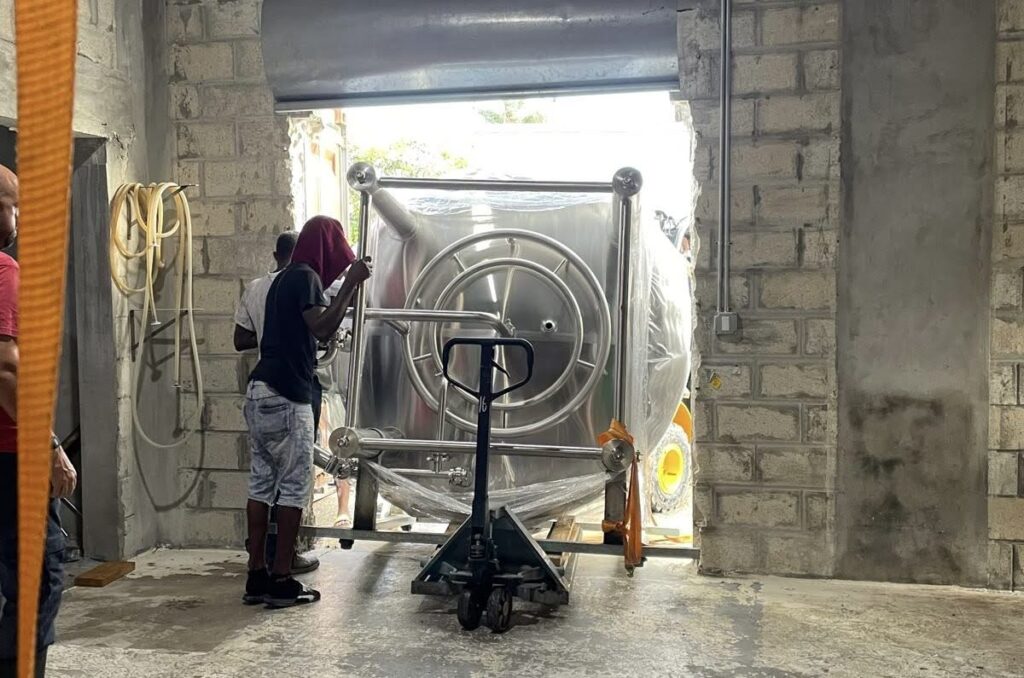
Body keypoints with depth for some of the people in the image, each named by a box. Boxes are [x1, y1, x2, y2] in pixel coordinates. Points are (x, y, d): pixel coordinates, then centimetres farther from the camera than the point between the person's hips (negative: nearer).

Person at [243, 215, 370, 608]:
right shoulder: (305, 276, -8)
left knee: (262, 484, 9)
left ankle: (257, 577, 13)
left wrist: (347, 297, 23)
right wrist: (350, 284, -17)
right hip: (285, 397, -9)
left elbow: (315, 332, 26)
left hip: (261, 392, 9)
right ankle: (281, 582, 0)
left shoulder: (286, 278, 20)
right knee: (295, 487, -3)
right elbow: (322, 328, -20)